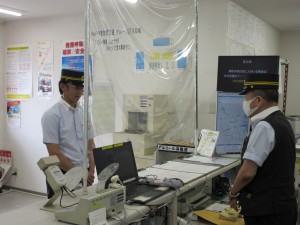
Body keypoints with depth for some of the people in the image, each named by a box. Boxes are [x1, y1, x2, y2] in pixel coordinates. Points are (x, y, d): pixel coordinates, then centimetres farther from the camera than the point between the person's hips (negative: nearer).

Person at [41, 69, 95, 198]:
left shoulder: (84, 113, 6)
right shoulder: (52, 115, -12)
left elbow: (91, 145, 8)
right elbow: (54, 153, -15)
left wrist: (91, 171, -6)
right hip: (62, 176, -5)